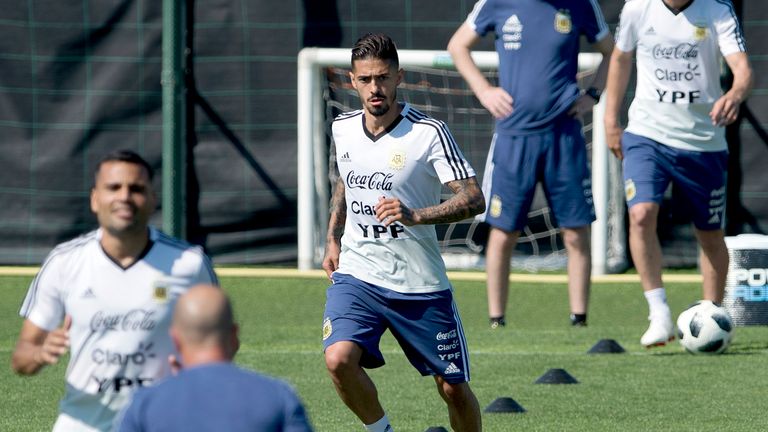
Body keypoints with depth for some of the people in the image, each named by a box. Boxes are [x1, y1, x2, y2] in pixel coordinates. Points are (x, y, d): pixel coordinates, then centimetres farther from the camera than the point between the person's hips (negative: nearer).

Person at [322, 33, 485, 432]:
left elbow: (473, 199, -19)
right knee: (339, 359, -23)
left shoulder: (429, 133, -12)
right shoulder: (343, 129, 3)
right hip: (356, 275, 3)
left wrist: (415, 216, -33)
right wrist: (333, 239, 17)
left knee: (453, 388, 4)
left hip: (420, 285, -3)